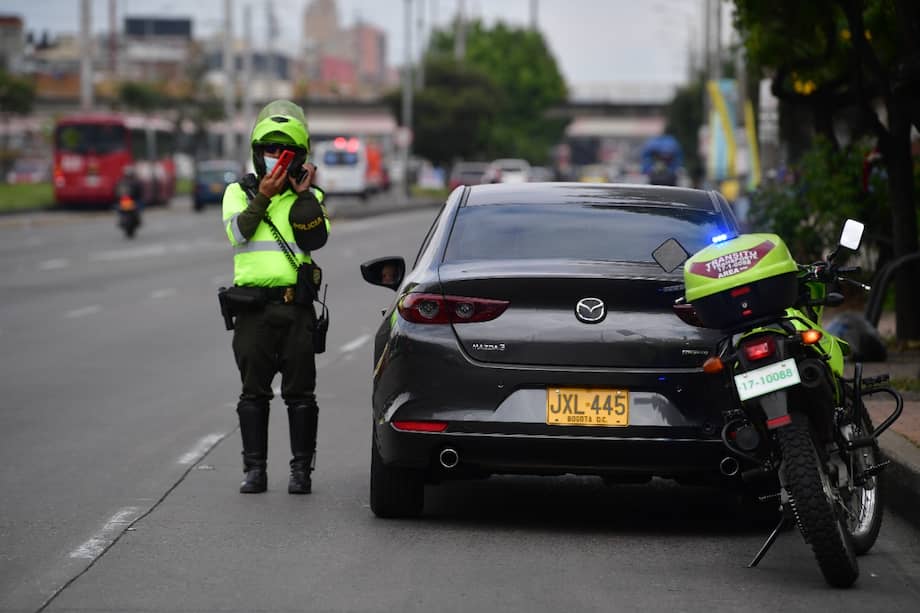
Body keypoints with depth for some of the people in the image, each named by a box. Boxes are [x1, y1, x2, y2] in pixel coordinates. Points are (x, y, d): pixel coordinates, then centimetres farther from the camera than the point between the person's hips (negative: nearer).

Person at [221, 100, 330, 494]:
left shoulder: (309, 197, 12)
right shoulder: (239, 192, 11)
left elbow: (315, 240, -5)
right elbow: (237, 232, -7)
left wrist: (303, 195, -9)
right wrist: (263, 197, -14)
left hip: (297, 306, 0)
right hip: (253, 306, 0)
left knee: (300, 392, 1)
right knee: (254, 391, 2)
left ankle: (301, 468, 7)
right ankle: (255, 469, 7)